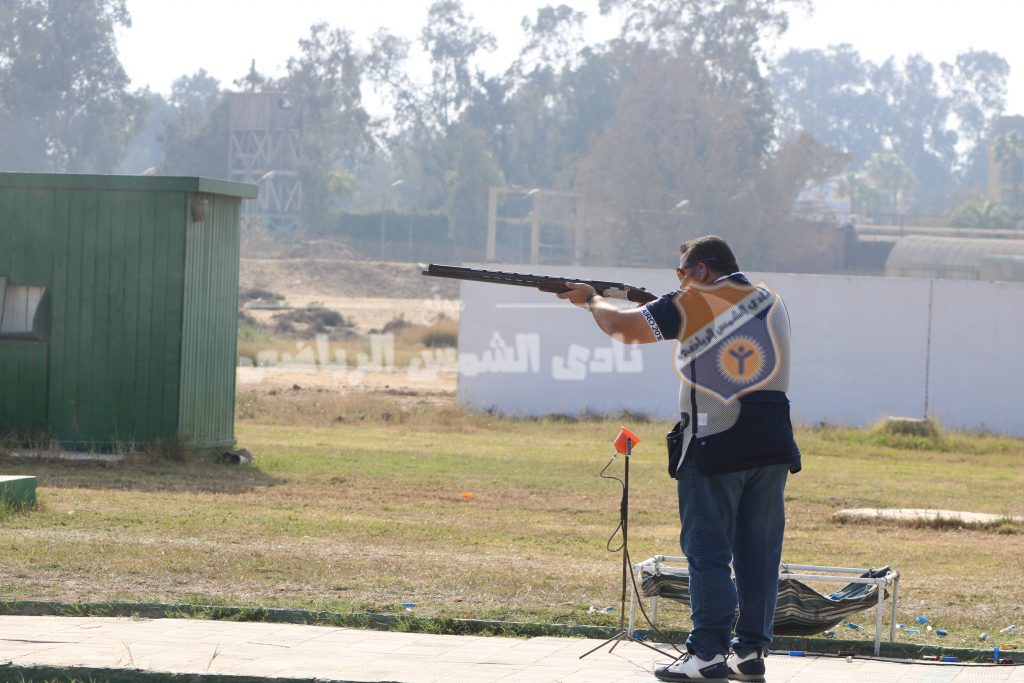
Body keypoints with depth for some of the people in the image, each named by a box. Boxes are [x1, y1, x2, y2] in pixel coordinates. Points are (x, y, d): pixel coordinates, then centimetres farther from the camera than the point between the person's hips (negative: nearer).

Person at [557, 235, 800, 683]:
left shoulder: (693, 303, -5)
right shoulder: (770, 301, 13)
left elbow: (622, 327, -3)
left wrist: (592, 301, 16)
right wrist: (675, 304, 27)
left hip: (713, 445, -5)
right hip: (771, 446, 5)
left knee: (708, 551, -2)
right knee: (759, 550, 8)